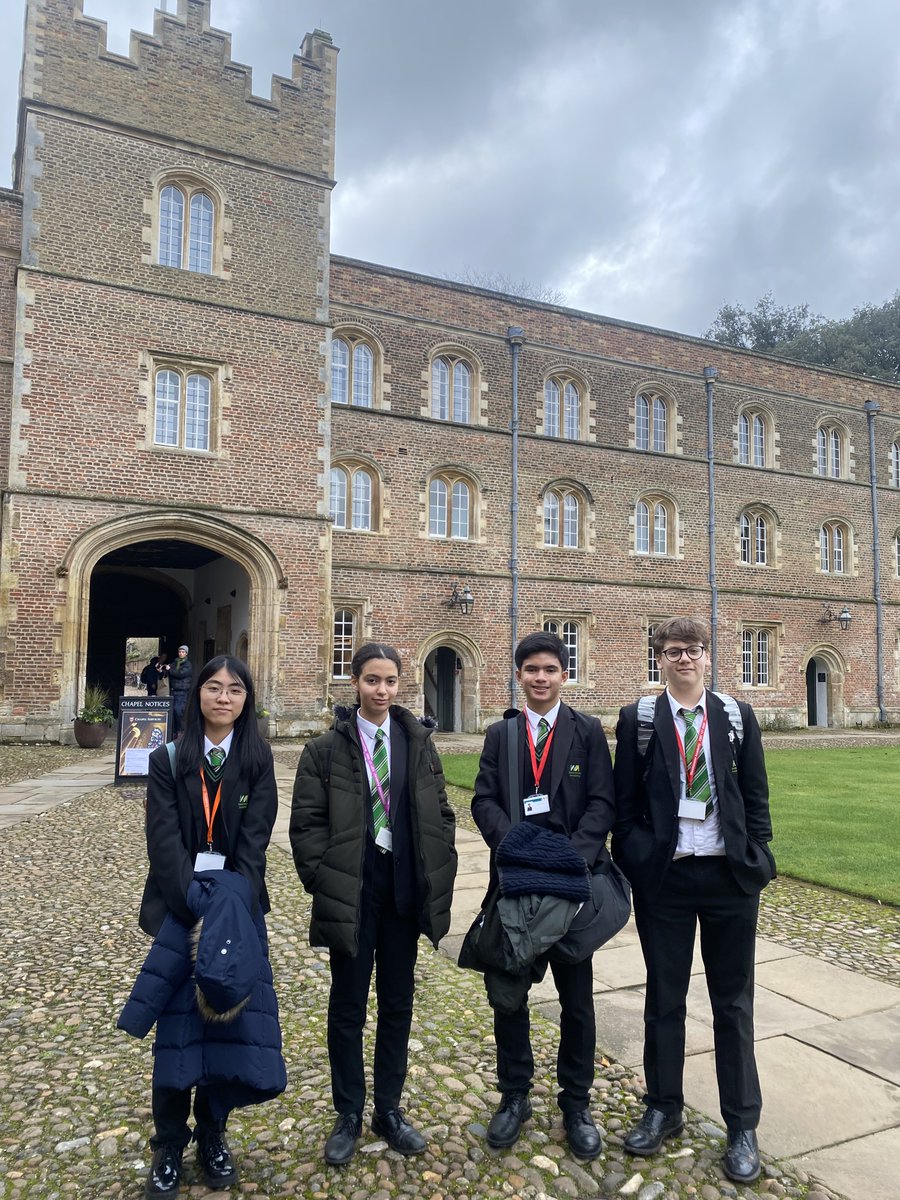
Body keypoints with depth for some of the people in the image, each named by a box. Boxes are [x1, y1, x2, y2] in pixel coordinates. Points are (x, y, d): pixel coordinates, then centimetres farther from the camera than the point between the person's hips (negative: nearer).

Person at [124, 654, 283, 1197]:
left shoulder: (257, 760, 0)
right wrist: (197, 906, -19)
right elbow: (165, 841, -9)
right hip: (180, 903, 0)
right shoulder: (169, 759, -1)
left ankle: (212, 1134, 23)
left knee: (231, 1019, 4)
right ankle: (169, 1147, 19)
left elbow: (254, 840, -6)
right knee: (178, 1024, 2)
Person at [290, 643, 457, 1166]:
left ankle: (389, 1108, 32)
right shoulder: (327, 749, -4)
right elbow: (307, 822, -4)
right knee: (348, 1005, 11)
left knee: (398, 1001, 14)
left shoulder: (418, 742, 2)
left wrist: (438, 874, -1)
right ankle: (349, 1114, 29)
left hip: (405, 890, 2)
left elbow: (441, 813, 6)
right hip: (351, 892, -2)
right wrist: (324, 881, -9)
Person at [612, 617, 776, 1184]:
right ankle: (664, 1110, 32)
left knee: (733, 1003, 13)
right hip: (663, 877, -1)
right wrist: (631, 864, -4)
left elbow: (756, 796, 5)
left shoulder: (738, 716, 2)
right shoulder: (637, 720, -2)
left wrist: (758, 860, -2)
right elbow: (624, 802, 0)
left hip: (730, 876, 1)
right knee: (664, 999, 14)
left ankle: (743, 1125, 28)